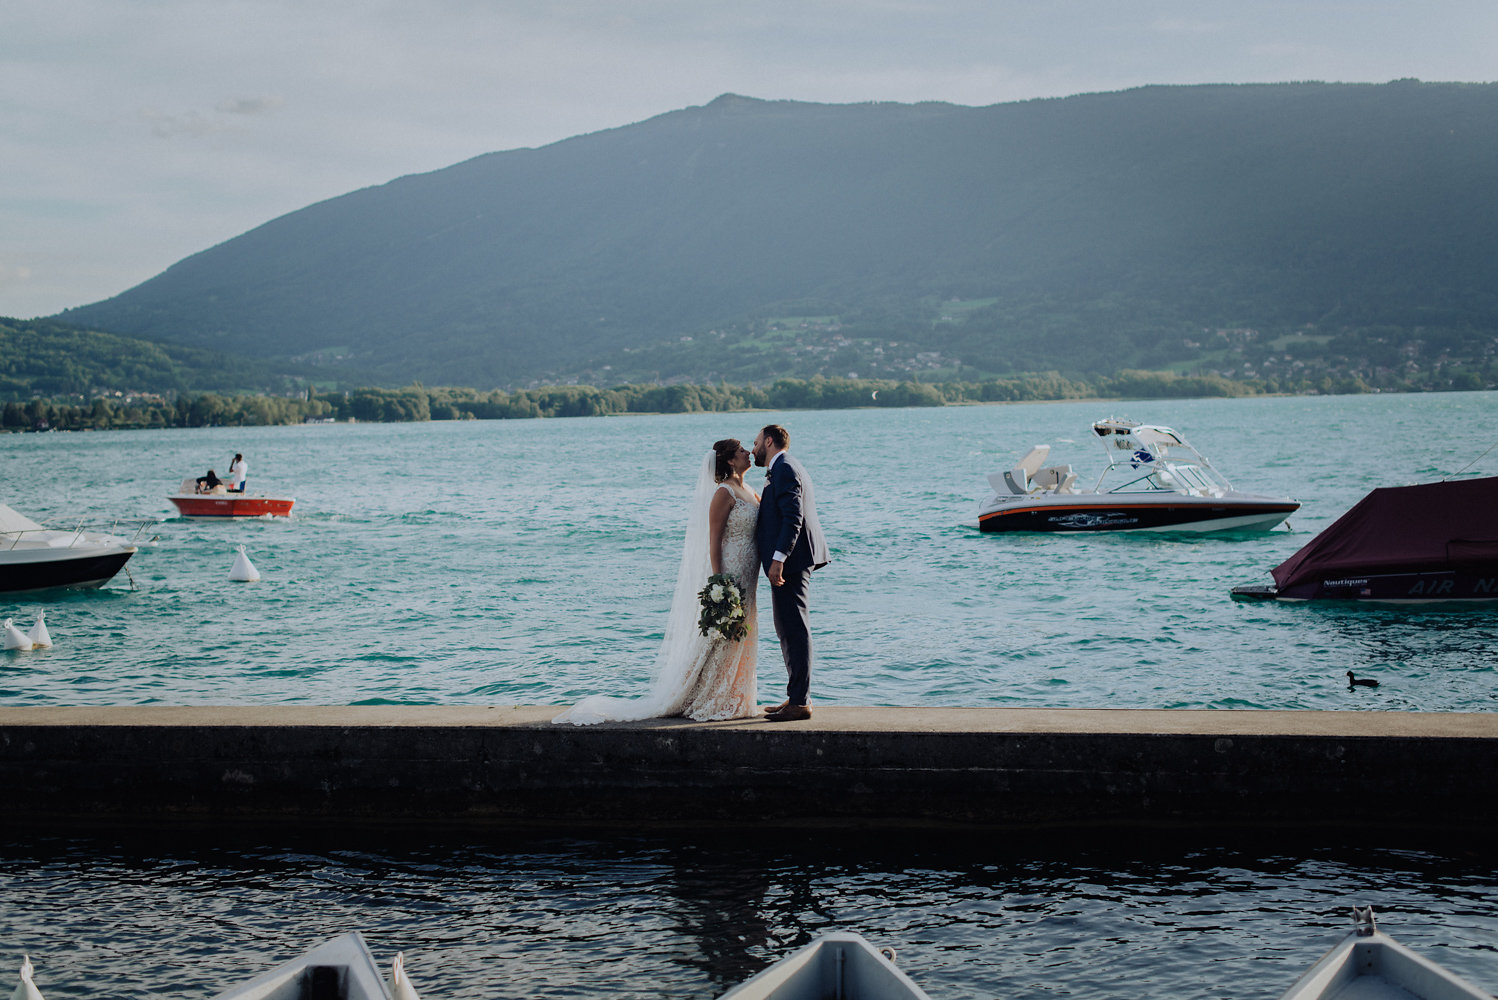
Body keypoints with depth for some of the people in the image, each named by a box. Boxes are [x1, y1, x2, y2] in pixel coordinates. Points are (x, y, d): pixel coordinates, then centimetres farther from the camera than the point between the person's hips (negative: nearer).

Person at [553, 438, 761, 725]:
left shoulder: (748, 492, 12)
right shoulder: (723, 493, -14)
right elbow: (714, 541, -17)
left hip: (746, 577, 9)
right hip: (728, 573, -9)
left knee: (740, 636, 13)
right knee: (720, 639, -3)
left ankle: (731, 702, 20)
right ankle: (708, 705, 5)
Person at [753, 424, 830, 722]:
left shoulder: (784, 469, -12)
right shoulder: (787, 468, 21)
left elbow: (793, 517, -21)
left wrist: (778, 558, -26)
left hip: (790, 561, -11)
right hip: (795, 560, 11)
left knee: (794, 629, -9)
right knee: (789, 630, 15)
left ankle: (799, 702, -9)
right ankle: (797, 697, 21)